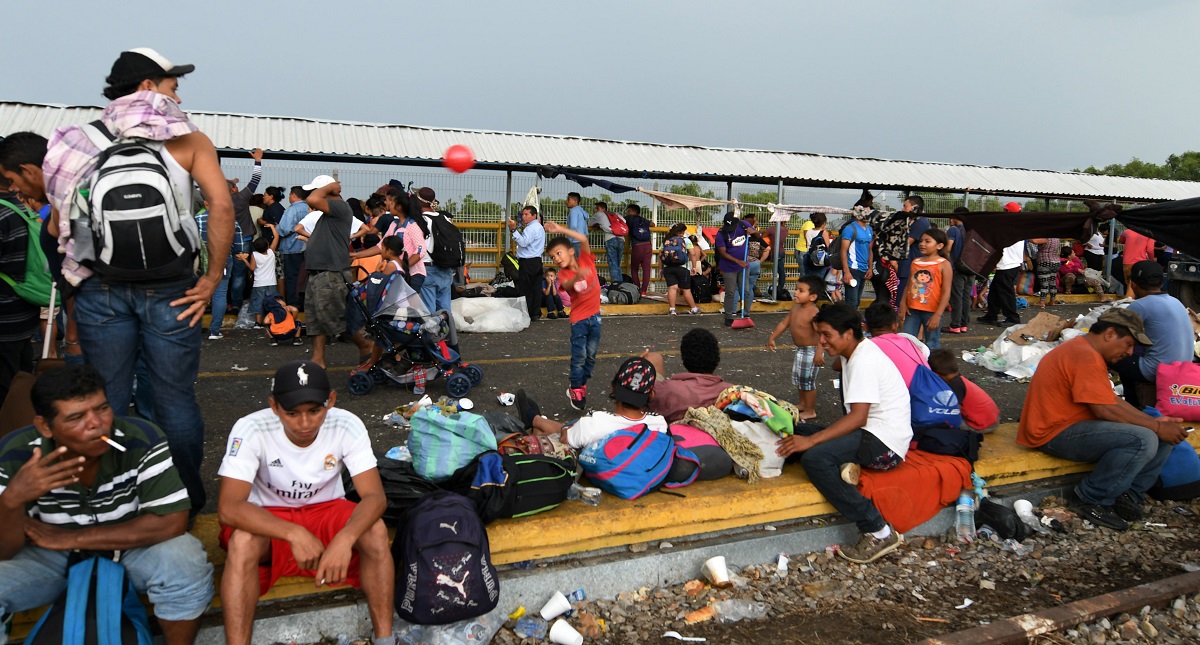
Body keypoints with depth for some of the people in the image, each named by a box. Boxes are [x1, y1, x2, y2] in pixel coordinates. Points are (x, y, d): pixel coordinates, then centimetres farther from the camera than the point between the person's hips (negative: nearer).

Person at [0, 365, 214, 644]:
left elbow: (171, 523, -28)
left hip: (132, 546, -2)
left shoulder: (142, 440, -27)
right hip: (51, 556, 2)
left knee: (185, 563, -30)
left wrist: (72, 539, -23)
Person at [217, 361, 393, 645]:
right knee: (242, 542, -35)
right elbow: (228, 507, -31)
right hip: (267, 519, -1)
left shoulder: (347, 426, -20)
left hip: (326, 510, 1)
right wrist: (294, 534, -45)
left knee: (375, 530, -29)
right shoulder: (251, 430, -25)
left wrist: (345, 538, -46)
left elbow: (375, 496, -24)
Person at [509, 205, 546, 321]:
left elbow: (524, 242, -26)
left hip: (527, 263, -10)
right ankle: (536, 313, 11)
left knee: (525, 289, -5)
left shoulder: (531, 228, -14)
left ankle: (527, 315, -3)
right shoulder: (539, 227, 20)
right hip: (537, 261, 10)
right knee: (536, 288, 9)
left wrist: (514, 230, -28)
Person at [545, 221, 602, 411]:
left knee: (591, 355, 11)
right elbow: (567, 285, -31)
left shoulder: (586, 260, -4)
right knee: (579, 356, -1)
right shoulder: (563, 273, -8)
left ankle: (580, 385, 27)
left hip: (595, 315, 2)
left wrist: (560, 229, -22)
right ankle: (576, 390, 13)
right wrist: (577, 277, -52)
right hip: (579, 319, -2)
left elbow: (583, 240, -19)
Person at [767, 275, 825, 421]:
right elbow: (784, 323, 12)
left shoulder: (813, 313, -27)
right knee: (798, 378, 23)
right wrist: (772, 338, 13)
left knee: (807, 381, 2)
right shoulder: (796, 308, 1)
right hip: (800, 349, 10)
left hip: (811, 351, -10)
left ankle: (810, 411, 17)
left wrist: (819, 353, -41)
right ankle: (803, 404, 41)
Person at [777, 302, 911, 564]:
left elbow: (858, 417, -27)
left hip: (885, 442, -10)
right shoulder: (853, 353, 12)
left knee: (814, 458, -31)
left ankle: (879, 533, -23)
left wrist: (811, 440, -30)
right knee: (796, 431, 6)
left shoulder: (864, 361, -18)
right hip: (870, 432, 10)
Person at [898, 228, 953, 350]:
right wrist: (903, 304, 0)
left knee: (932, 346, 4)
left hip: (932, 312, -5)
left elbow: (946, 292, -10)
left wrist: (937, 315, -16)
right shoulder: (915, 262, 9)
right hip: (912, 310, 5)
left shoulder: (944, 264, -6)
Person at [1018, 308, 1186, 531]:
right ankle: (1088, 499, -12)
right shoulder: (1086, 357, -20)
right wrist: (1156, 427, -14)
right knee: (1143, 440, -27)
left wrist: (1155, 421, 3)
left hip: (1072, 424, 11)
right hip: (1056, 434, -11)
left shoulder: (1085, 350, 15)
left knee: (1163, 437, 7)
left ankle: (1126, 495, 5)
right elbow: (1106, 410, -23)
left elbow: (1112, 400, 14)